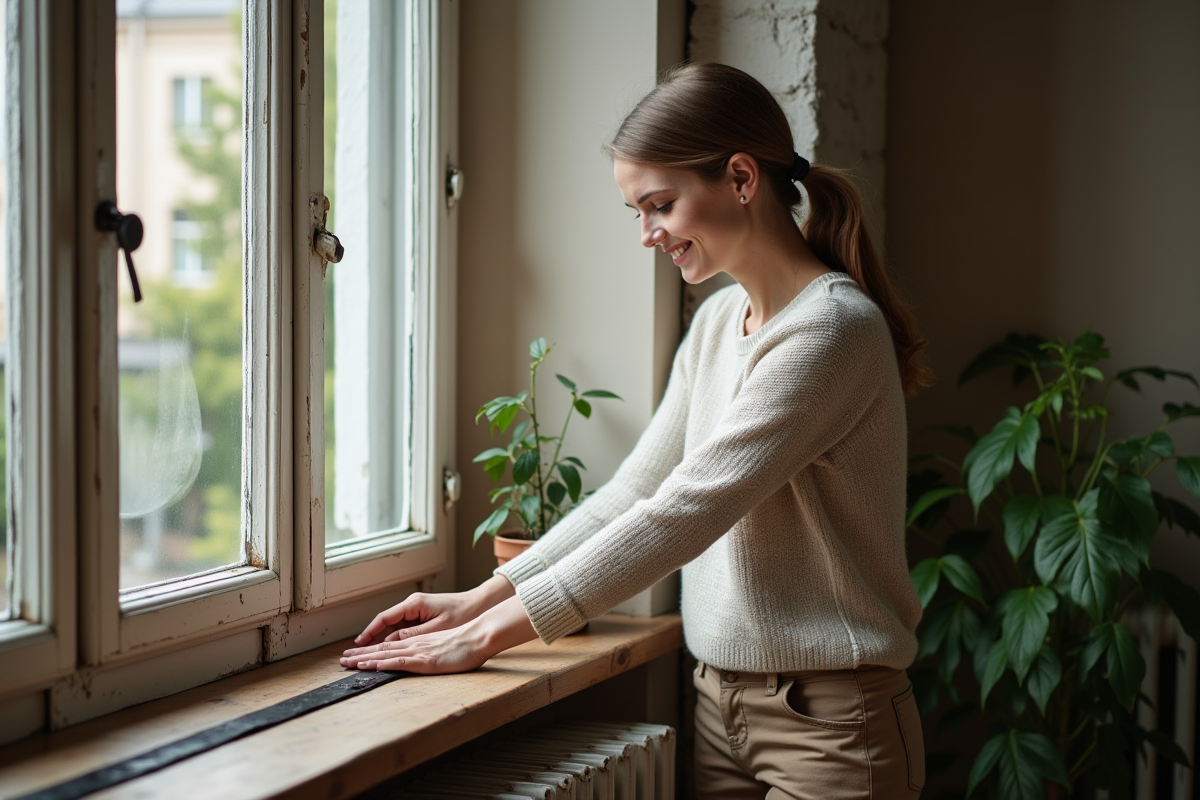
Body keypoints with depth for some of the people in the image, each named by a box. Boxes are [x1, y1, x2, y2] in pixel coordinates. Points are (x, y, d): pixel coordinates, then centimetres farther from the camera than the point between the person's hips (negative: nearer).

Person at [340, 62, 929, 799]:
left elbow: (680, 515, -22)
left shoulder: (832, 327, -18)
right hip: (723, 701, 7)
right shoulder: (718, 321, 10)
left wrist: (488, 635, -19)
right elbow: (633, 490, 12)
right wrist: (480, 599, 3)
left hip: (828, 721, -7)